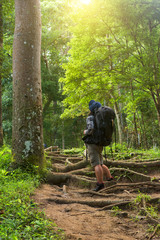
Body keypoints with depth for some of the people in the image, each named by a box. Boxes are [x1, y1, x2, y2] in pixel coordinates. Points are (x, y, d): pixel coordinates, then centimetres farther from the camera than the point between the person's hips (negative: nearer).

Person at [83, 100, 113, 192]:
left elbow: (91, 130, -24)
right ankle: (110, 178, 7)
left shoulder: (90, 118, -9)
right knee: (101, 164, 15)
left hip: (92, 144, -8)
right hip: (100, 145, 8)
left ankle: (100, 184, -17)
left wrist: (85, 132, -3)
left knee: (96, 164, -12)